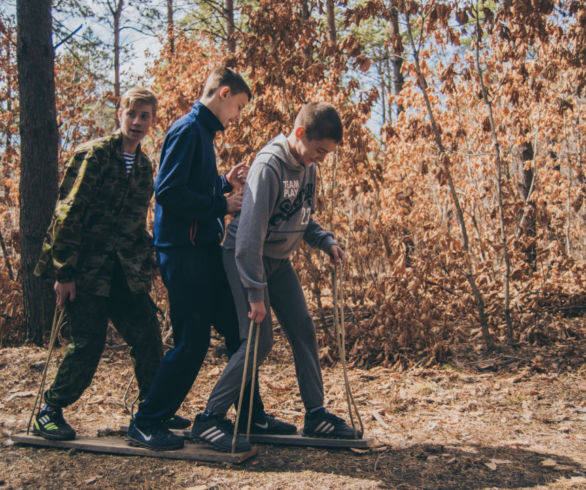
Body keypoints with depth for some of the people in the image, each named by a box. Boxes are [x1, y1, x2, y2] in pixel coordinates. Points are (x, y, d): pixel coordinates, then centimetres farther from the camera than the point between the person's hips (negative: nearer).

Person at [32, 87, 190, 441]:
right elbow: (69, 213, -11)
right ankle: (49, 413, 13)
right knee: (89, 342, -6)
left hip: (125, 272, 6)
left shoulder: (144, 165, 13)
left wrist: (146, 264, 12)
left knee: (149, 337, 3)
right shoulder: (96, 153, -7)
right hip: (86, 269, -6)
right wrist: (65, 271, -14)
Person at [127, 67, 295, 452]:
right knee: (192, 343, -5)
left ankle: (252, 415, 24)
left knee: (239, 331, 12)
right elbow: (168, 192, -21)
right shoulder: (187, 131, -12)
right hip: (183, 250, -10)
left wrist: (225, 183, 9)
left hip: (205, 249, 10)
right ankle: (146, 424, 10)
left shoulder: (202, 132, 18)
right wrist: (223, 206, -16)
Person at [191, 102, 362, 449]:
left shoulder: (307, 167, 1)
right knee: (260, 340, -13)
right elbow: (250, 233, -28)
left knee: (304, 331, 4)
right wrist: (256, 293, -28)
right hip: (245, 257, -8)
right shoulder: (269, 166, -25)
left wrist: (327, 241, -5)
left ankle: (316, 415, 16)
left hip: (278, 259, 8)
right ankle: (209, 418, -1)